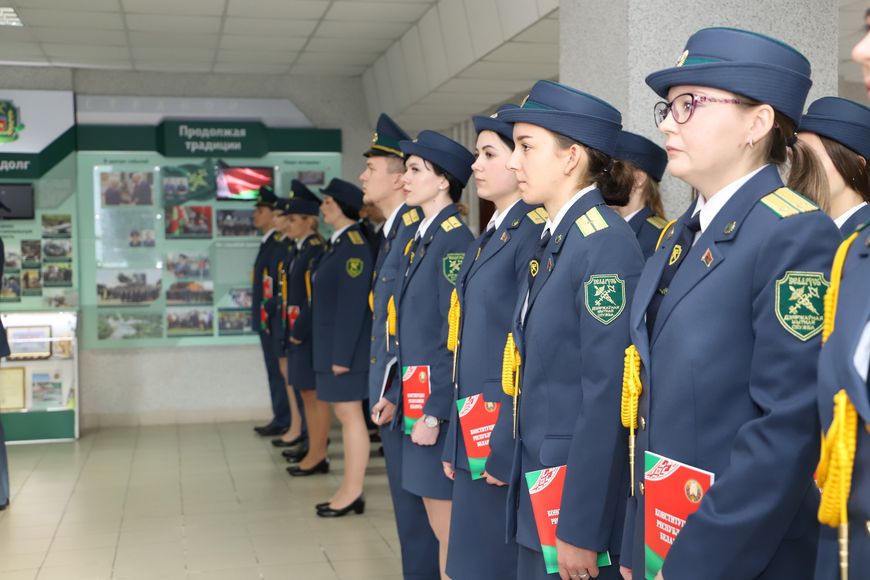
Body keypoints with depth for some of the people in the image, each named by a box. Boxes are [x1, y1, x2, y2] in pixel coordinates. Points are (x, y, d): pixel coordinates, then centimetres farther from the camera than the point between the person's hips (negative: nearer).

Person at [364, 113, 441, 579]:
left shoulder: (417, 230, -16)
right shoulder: (392, 231, 14)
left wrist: (397, 394, -18)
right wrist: (384, 391, 15)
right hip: (391, 393, 9)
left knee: (416, 510, 1)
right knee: (409, 504, 17)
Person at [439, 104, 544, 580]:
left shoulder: (533, 234, -15)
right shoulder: (487, 238, 14)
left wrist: (507, 446, -20)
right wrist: (455, 441, 16)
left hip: (506, 437, -9)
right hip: (473, 435, 9)